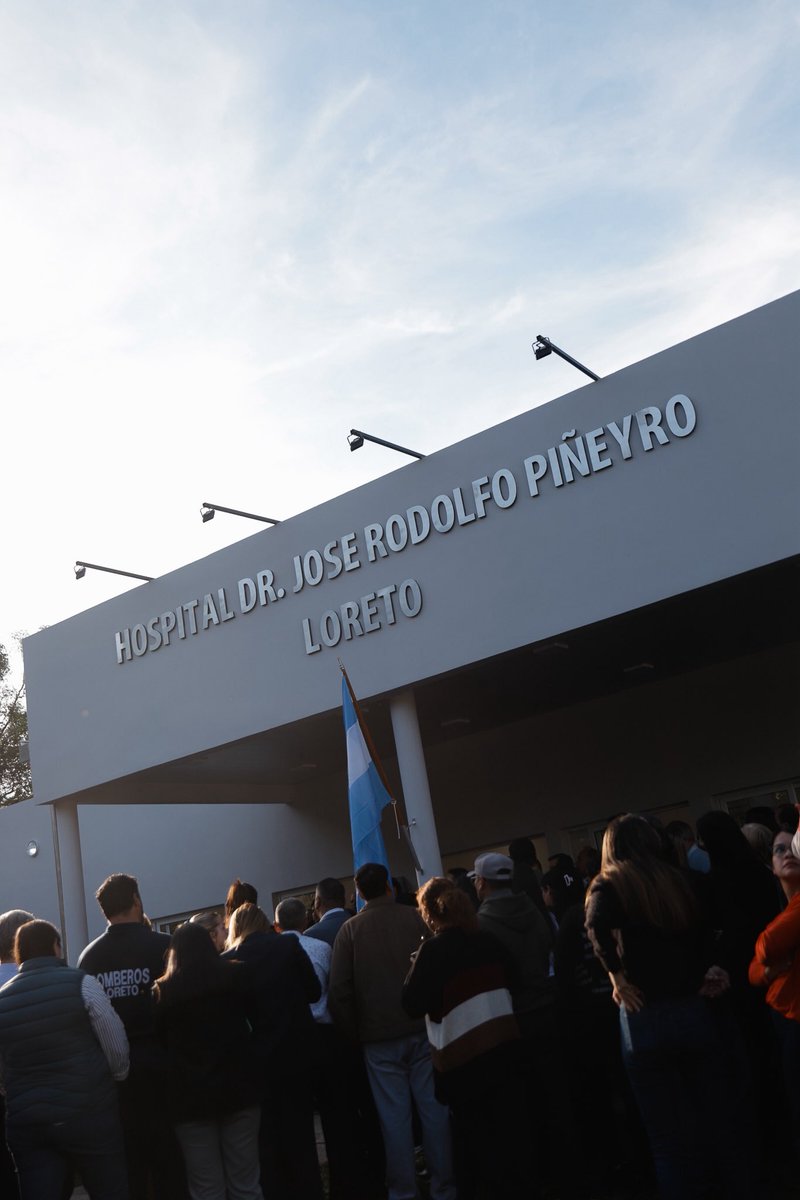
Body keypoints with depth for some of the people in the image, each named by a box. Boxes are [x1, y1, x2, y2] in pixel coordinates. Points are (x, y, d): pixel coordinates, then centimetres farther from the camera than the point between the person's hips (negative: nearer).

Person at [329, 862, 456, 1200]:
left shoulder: (350, 929, -3)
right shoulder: (414, 917, -1)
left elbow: (338, 989, -7)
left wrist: (353, 1030, 4)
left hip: (379, 1036, -1)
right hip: (422, 1028, 1)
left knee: (394, 1116, 6)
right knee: (434, 1109, 9)